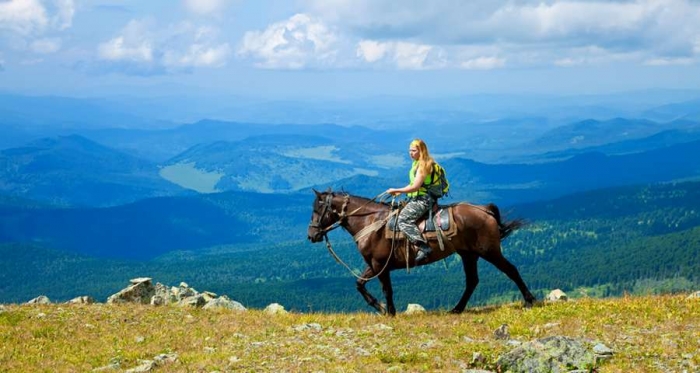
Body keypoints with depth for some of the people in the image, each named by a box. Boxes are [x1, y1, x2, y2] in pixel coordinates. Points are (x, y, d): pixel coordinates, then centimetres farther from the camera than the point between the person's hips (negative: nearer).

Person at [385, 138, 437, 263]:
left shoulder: (423, 165, -15)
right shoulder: (416, 163, 16)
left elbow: (415, 187, -19)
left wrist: (396, 190, -12)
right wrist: (399, 192, 8)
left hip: (422, 200, -11)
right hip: (415, 198, 11)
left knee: (403, 219, -26)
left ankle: (423, 247, -33)